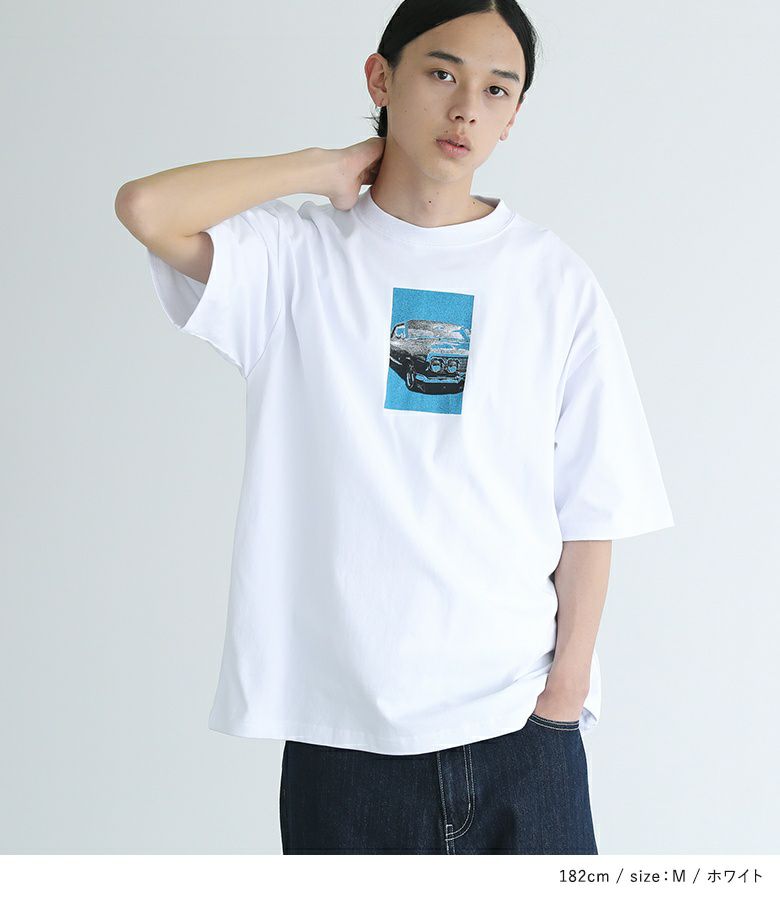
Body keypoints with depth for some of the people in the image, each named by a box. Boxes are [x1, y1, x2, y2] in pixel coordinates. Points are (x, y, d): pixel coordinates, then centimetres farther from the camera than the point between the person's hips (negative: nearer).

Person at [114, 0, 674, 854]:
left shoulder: (554, 279, 4)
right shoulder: (298, 256, 1)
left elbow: (590, 509, 3)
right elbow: (148, 207, -18)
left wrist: (568, 681, -4)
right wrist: (327, 169, -5)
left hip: (517, 719, 1)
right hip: (340, 719, -1)